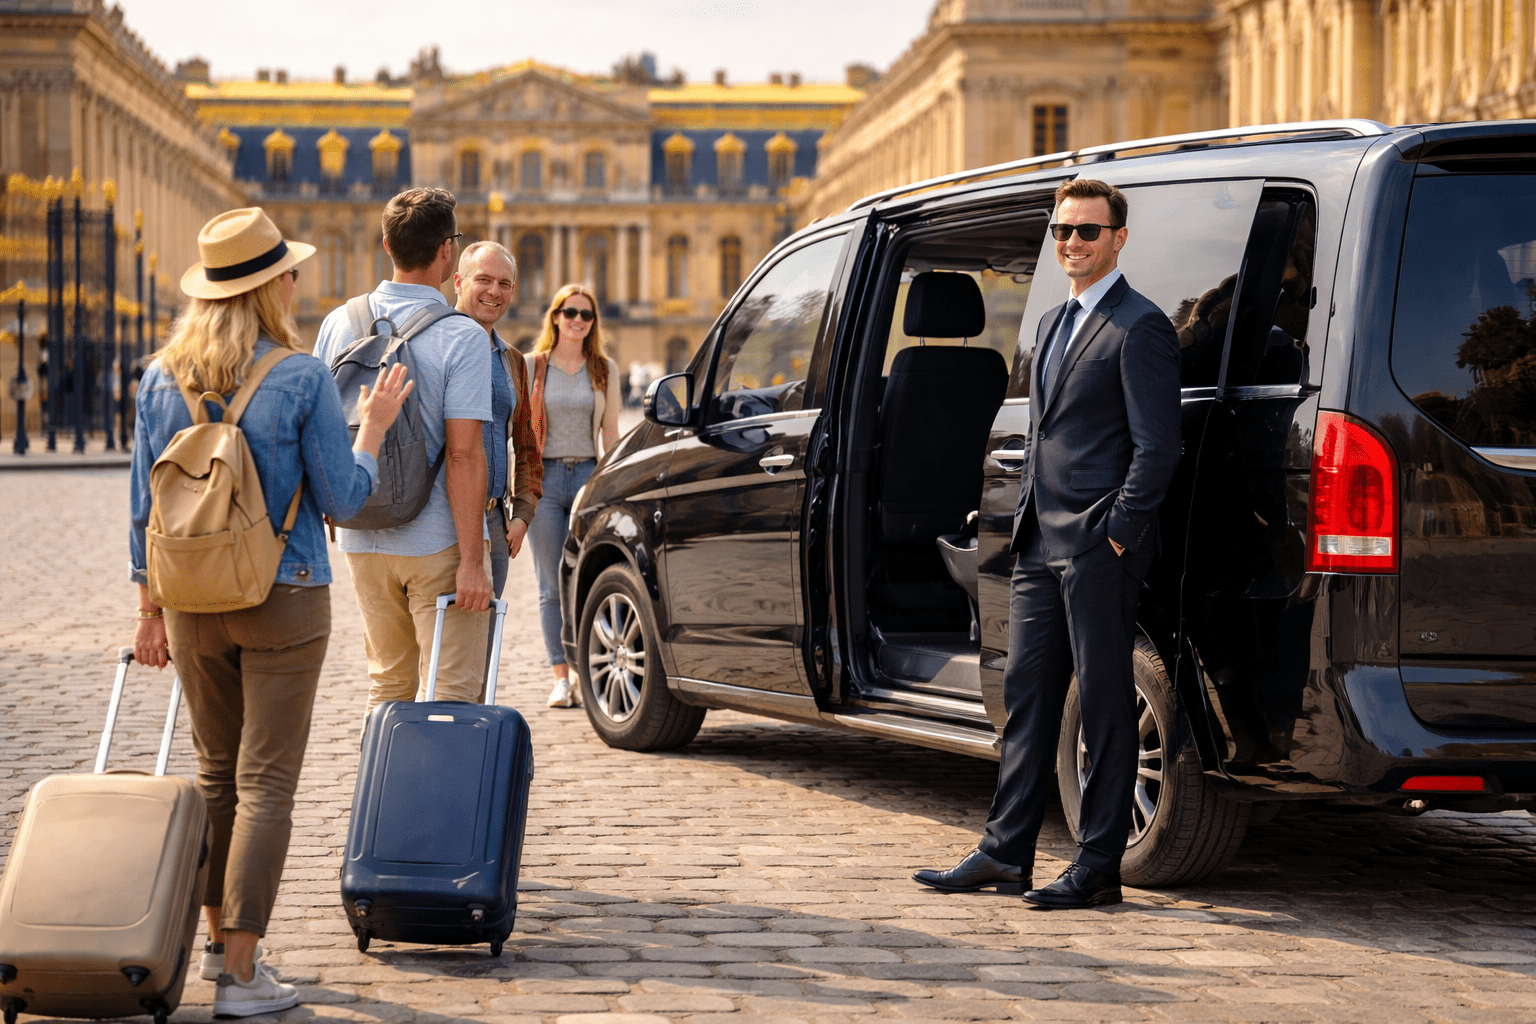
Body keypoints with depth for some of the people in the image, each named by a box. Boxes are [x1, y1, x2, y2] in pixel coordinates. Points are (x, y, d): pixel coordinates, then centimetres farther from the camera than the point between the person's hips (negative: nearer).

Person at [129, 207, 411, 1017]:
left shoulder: (162, 378, 2)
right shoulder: (302, 379, -12)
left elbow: (145, 506, 5)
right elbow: (343, 499, -8)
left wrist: (151, 610, 13)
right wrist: (373, 427, 7)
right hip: (284, 600, -5)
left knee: (215, 772, 19)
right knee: (266, 782, -1)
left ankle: (220, 937, 28)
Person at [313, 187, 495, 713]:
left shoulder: (339, 324, 4)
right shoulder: (461, 336, -13)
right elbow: (463, 454, -18)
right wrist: (472, 560, -16)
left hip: (362, 539, 6)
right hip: (439, 541, -6)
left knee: (388, 685, 18)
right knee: (451, 693, 1)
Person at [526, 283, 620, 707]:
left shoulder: (606, 370, 8)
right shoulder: (531, 367, 5)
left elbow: (610, 434, 10)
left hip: (588, 474, 0)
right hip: (544, 477, 0)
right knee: (552, 586, 0)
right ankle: (561, 678, 6)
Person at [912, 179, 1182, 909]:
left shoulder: (1139, 327, -9)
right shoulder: (1052, 325, 19)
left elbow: (1157, 447, -14)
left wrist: (1118, 533, -15)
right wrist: (1029, 519, 16)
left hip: (1099, 547, -9)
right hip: (1042, 545, 9)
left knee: (1105, 704, -2)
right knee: (1026, 693, 10)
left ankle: (1098, 867, 3)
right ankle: (1005, 853, 16)